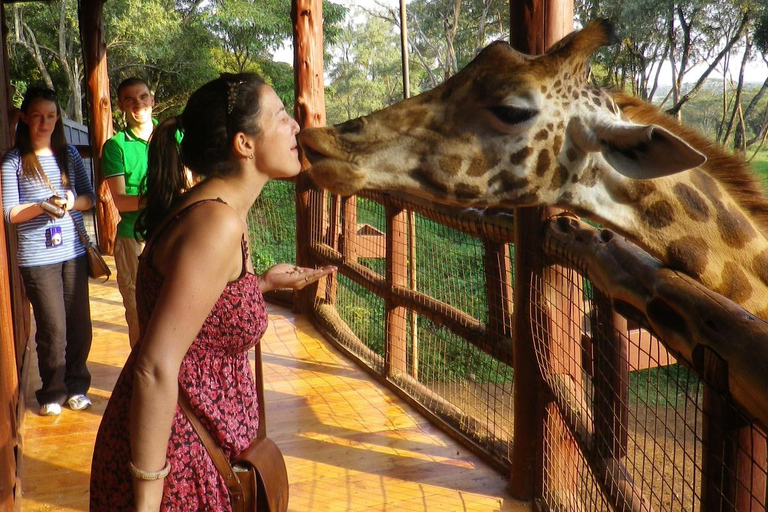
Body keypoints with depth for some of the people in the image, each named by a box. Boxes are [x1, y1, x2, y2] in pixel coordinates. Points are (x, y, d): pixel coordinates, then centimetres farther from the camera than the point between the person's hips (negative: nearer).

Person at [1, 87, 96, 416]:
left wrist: (73, 202, -12)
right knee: (52, 328, 0)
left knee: (80, 324, 6)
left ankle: (76, 386, 25)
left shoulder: (69, 154, 9)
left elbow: (90, 197, 10)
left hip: (74, 252, 3)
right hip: (37, 257, -3)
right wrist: (43, 206, -21)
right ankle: (53, 392, 20)